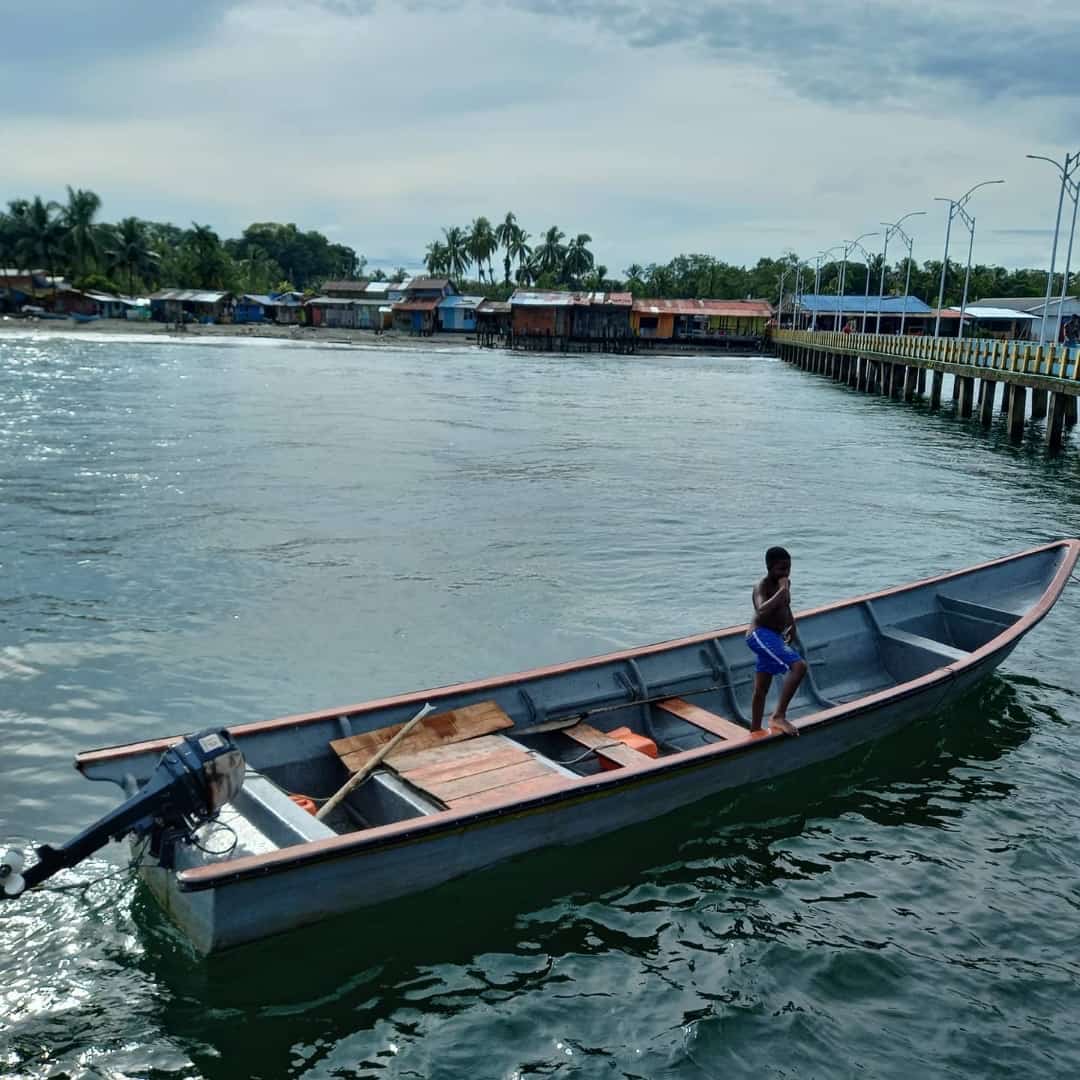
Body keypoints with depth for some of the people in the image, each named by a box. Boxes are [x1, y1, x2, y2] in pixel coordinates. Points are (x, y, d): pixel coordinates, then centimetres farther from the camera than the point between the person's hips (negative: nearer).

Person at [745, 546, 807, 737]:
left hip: (774, 637, 10)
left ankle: (755, 731, 24)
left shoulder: (785, 584, 11)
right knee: (798, 666, -26)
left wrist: (791, 625, 15)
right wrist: (781, 591, -32)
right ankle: (778, 716, -23)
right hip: (761, 635, -10)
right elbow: (761, 610, -36)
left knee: (761, 689, 15)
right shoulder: (762, 587, -16)